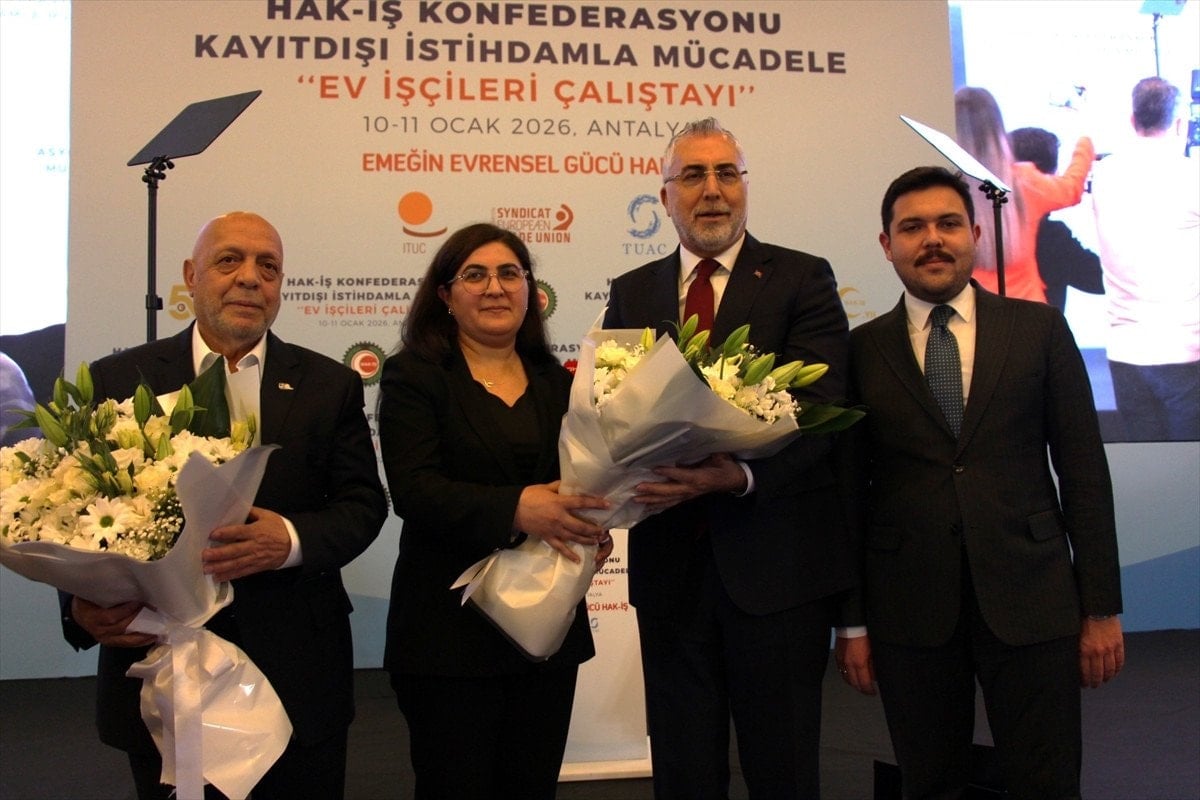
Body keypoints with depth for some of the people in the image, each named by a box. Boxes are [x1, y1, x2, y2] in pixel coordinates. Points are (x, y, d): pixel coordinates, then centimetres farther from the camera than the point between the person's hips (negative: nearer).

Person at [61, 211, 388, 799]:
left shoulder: (330, 386, 4)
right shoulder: (117, 380, 2)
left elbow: (363, 503, 0)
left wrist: (292, 539, -21)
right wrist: (84, 606, -18)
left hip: (297, 669, 1)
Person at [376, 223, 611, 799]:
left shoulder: (557, 382, 10)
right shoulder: (413, 375, -3)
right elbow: (414, 490, -15)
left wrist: (593, 527, -11)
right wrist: (515, 510, -29)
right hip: (450, 629, -4)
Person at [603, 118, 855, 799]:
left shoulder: (802, 279, 0)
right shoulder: (631, 293, 12)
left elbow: (817, 410, -11)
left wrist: (741, 476, -28)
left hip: (776, 562, -3)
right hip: (670, 563, 3)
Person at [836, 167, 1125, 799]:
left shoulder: (1039, 330, 4)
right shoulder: (862, 351, 3)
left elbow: (1083, 472, 4)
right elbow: (851, 490, 3)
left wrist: (1102, 607, 1)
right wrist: (851, 622, 2)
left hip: (1030, 602, 0)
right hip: (910, 611, 0)